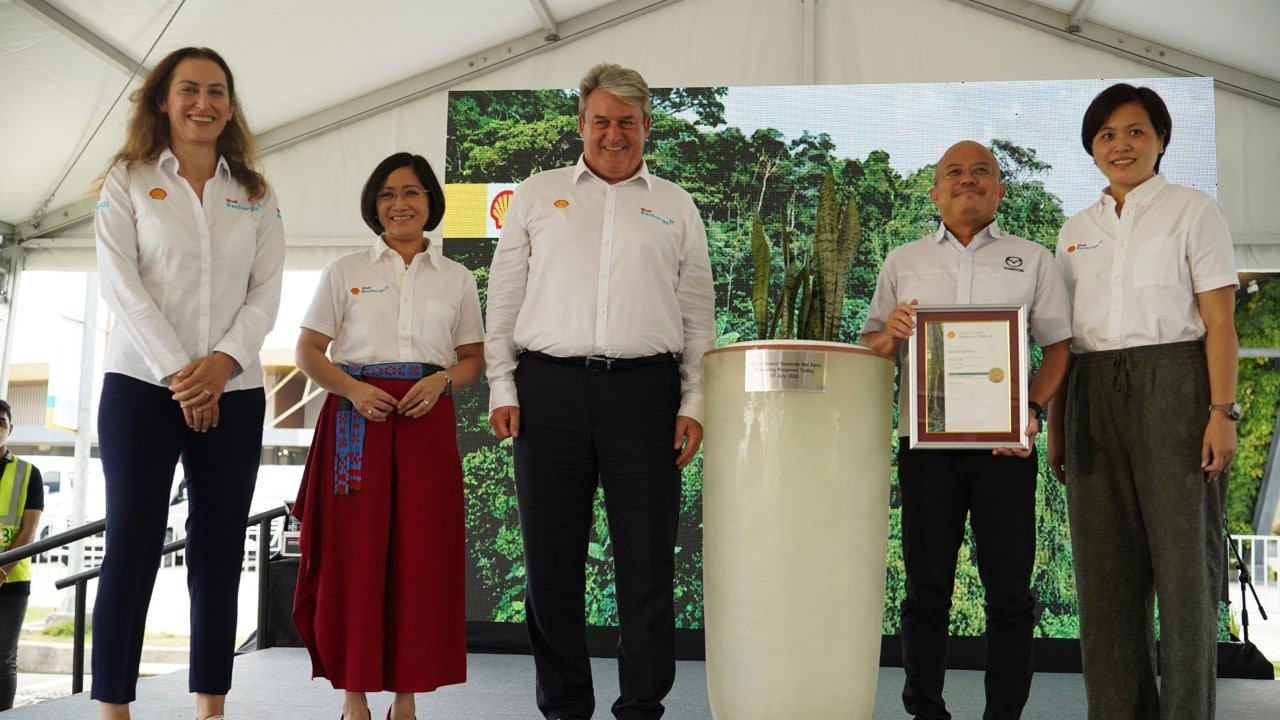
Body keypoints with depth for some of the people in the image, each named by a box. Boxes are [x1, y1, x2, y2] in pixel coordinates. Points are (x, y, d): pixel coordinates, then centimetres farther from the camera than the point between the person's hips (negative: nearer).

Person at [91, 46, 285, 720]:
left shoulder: (256, 195, 13)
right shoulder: (128, 180, 6)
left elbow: (266, 293, 4)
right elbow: (121, 283, -5)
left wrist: (220, 361, -12)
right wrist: (176, 372, -13)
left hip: (233, 392, 3)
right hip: (142, 384, -2)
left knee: (219, 551, 3)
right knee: (131, 547, -6)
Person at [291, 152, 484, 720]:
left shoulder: (456, 279, 14)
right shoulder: (345, 271, 10)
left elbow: (473, 360, 14)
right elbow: (308, 351, 6)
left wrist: (441, 381, -7)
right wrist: (353, 390, -11)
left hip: (427, 420, 1)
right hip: (357, 417, -1)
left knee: (420, 555, -2)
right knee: (354, 550, -4)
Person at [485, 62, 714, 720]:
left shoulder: (676, 207, 14)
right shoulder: (537, 195, 13)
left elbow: (697, 313, 12)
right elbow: (504, 299, 10)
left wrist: (694, 402, 3)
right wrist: (502, 387, 1)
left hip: (645, 390, 0)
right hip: (549, 387, 0)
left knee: (647, 556, 2)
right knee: (551, 554, 4)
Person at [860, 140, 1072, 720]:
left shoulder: (1033, 260, 12)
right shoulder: (903, 263, 14)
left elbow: (1058, 345, 6)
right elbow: (870, 347, 13)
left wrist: (1033, 408, -10)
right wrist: (891, 335, -11)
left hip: (1006, 444, 0)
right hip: (925, 440, 1)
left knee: (1008, 589, 1)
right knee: (926, 586, 4)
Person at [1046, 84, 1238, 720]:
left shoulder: (1193, 211, 3)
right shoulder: (1076, 230, 15)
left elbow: (1219, 322, -3)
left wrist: (1222, 412, -13)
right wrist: (1055, 426, 10)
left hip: (1172, 386, -4)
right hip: (1094, 395, 4)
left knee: (1183, 556, -2)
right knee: (1106, 565, 5)